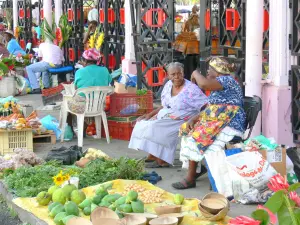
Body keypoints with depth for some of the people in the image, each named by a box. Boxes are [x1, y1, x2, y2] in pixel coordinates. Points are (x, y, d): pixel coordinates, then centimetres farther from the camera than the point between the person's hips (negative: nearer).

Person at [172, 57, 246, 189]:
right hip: (216, 123, 10)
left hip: (228, 127, -10)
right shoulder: (218, 87, 21)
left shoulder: (227, 80, -11)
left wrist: (195, 74, -8)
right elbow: (209, 110, 19)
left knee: (195, 138, -20)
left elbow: (203, 84, -28)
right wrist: (194, 119, 3)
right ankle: (198, 168, 9)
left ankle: (190, 179, -15)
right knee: (188, 131, 7)